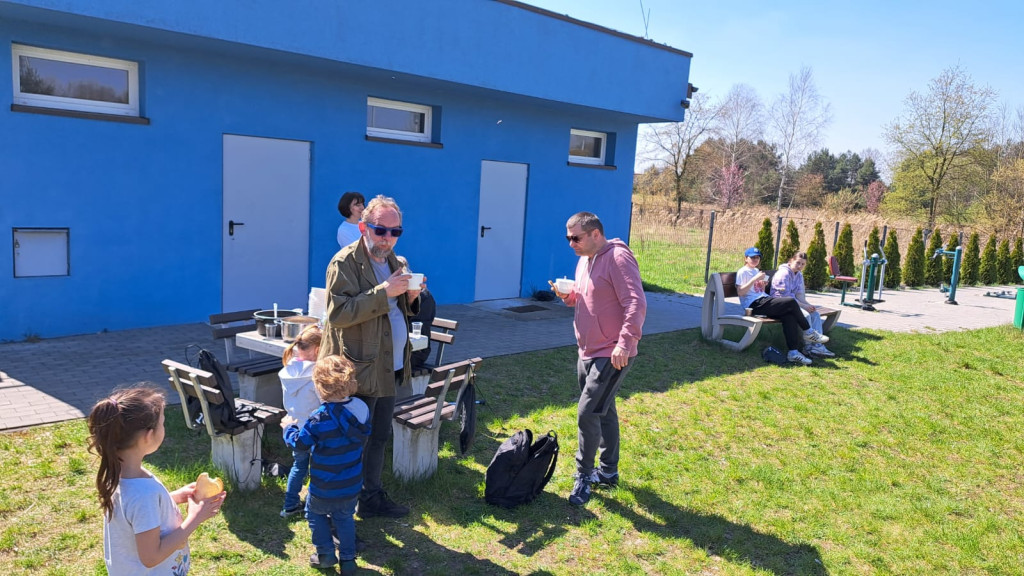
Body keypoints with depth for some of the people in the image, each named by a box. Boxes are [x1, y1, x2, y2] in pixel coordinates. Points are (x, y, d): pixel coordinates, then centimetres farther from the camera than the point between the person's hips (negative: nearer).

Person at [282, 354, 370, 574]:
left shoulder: (319, 418, -26)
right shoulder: (362, 408, -10)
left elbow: (300, 444, -15)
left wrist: (288, 427, 3)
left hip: (325, 488, -4)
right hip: (352, 484, 5)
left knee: (315, 513, 23)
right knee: (344, 518, 24)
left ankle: (326, 554, 26)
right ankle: (348, 558, 27)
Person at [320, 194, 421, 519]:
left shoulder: (393, 261, 13)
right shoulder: (344, 263, -13)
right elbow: (337, 313, -24)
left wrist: (411, 296, -2)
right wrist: (383, 292, -28)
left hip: (390, 368, 8)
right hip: (360, 371, -8)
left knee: (379, 437, 18)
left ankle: (372, 497, 32)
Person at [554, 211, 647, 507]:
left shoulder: (618, 258, -17)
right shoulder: (585, 260, 11)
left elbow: (636, 304, -24)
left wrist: (625, 344, -29)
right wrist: (568, 295, 1)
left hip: (612, 355, -9)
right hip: (588, 352, 9)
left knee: (588, 412, -10)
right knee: (603, 411, 18)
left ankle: (584, 476, 6)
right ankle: (609, 471, 30)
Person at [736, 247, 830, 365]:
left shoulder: (756, 271, 26)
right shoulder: (742, 272, 0)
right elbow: (740, 292, -13)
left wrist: (763, 285, 10)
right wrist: (755, 279, -17)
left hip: (764, 301, 9)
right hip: (754, 305, -8)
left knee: (789, 316, -21)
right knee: (791, 302, -22)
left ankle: (793, 352, -24)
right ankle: (809, 332, -5)